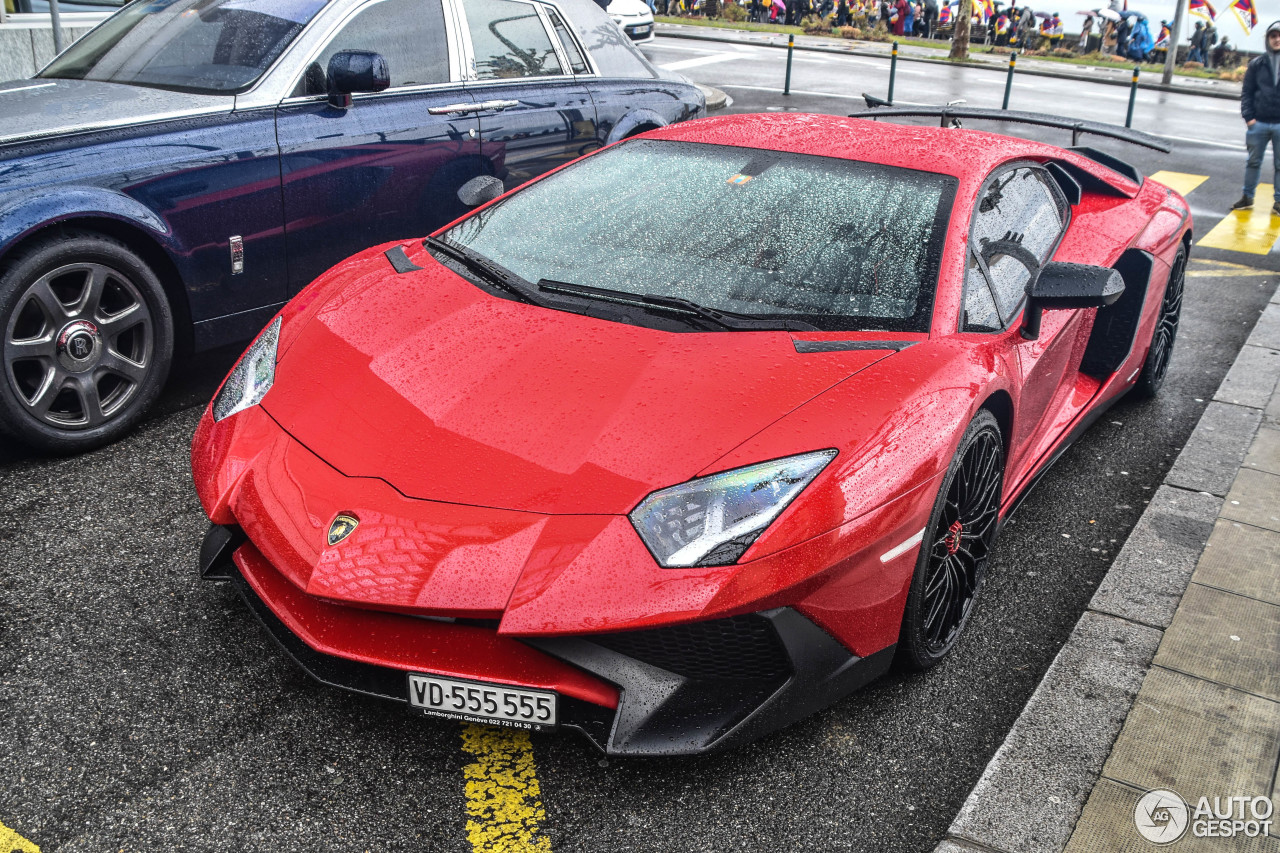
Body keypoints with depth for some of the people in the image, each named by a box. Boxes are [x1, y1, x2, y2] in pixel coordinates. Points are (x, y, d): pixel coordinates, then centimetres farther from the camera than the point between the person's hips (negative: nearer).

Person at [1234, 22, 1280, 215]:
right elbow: (1247, 92, 6)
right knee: (1253, 162, 11)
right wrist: (1248, 117, -4)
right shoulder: (1257, 64, 4)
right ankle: (1247, 197, 23)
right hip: (1259, 123, 1)